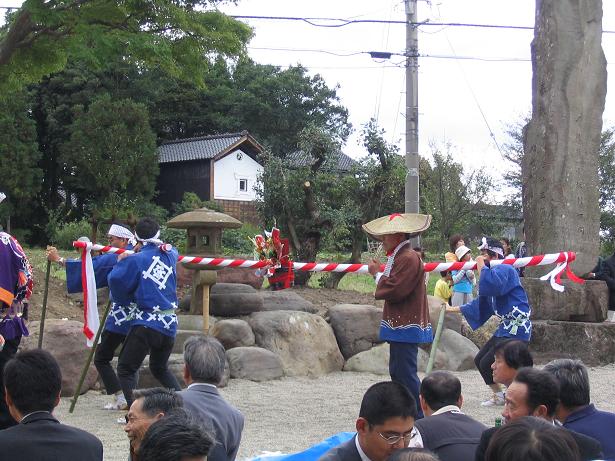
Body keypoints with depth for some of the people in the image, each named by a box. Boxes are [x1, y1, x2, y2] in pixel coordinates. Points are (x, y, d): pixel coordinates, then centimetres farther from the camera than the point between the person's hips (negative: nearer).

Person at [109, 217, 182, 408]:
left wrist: (120, 263, 6)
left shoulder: (135, 260, -8)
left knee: (126, 369, 3)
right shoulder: (169, 254, 7)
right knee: (159, 368, 25)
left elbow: (115, 280, -13)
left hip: (148, 322, -6)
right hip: (170, 323, 6)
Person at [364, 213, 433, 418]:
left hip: (406, 328, -11)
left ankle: (417, 417, -3)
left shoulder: (409, 258, -18)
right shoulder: (400, 256, 18)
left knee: (406, 373, -8)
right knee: (397, 371, 18)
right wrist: (380, 272, 5)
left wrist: (377, 274, -8)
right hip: (400, 326, 11)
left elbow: (393, 290, -23)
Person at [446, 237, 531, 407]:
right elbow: (481, 303, 24)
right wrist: (454, 309, 27)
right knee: (480, 361, 13)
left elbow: (491, 285, -37)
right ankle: (499, 396, 25)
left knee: (488, 364, -11)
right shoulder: (494, 272, 15)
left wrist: (482, 266, -20)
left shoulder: (505, 270, -15)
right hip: (506, 328, 10)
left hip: (517, 329, -10)